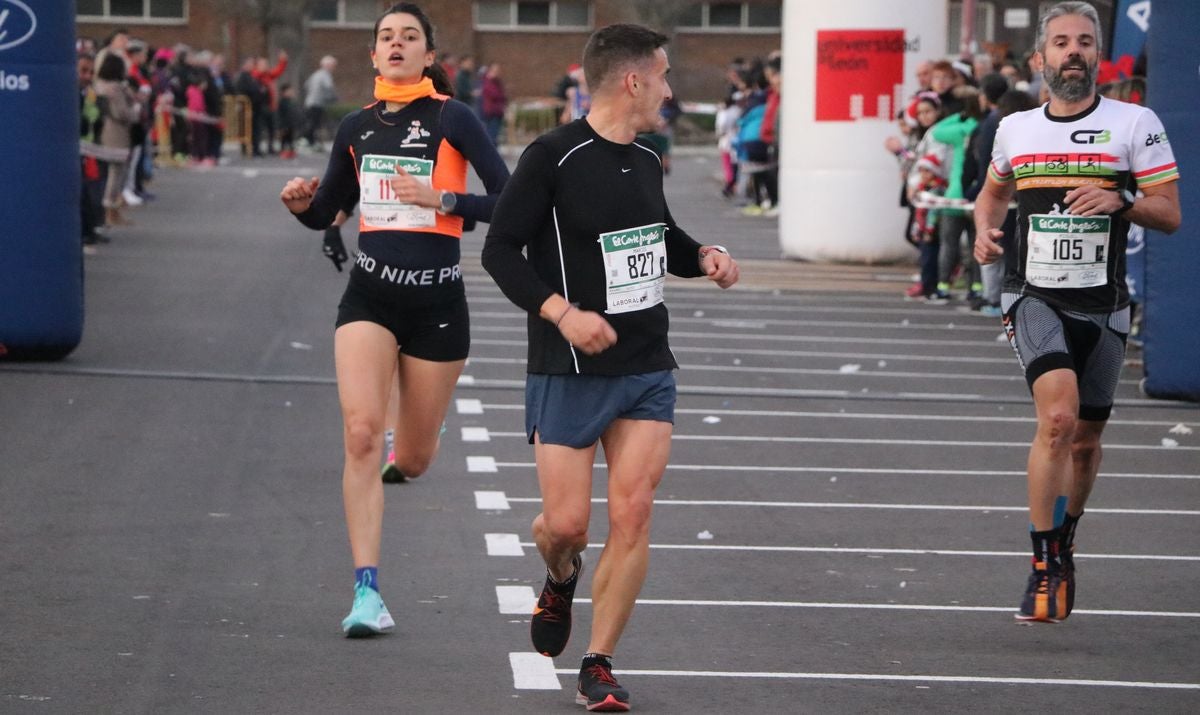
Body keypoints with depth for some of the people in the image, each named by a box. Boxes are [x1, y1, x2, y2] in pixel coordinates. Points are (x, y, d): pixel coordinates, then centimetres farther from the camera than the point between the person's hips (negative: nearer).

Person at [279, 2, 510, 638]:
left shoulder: (451, 118, -5)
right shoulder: (356, 127, 8)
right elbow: (324, 214, 19)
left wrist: (440, 199, -21)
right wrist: (300, 202, -2)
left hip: (437, 300, -2)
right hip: (369, 296, 2)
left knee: (412, 459, 9)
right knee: (361, 433, -18)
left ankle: (395, 469, 50)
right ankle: (367, 591, -16)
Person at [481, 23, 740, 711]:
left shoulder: (646, 159, 9)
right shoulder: (554, 157, -12)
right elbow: (501, 249, -13)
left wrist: (703, 256, 6)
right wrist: (561, 312, -24)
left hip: (648, 370, 5)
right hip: (569, 372, -5)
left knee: (632, 514, -5)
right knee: (566, 522, -3)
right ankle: (562, 580, 35)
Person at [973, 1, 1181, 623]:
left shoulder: (1135, 123, -2)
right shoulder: (1014, 129, 7)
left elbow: (1170, 214, -3)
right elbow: (992, 192, 26)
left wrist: (1120, 201, -21)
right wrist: (985, 230, 5)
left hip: (1103, 306, 1)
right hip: (1034, 297, -1)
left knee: (1085, 440, 11)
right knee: (1058, 416, -22)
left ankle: (1062, 546, 38)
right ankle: (1044, 567, -14)